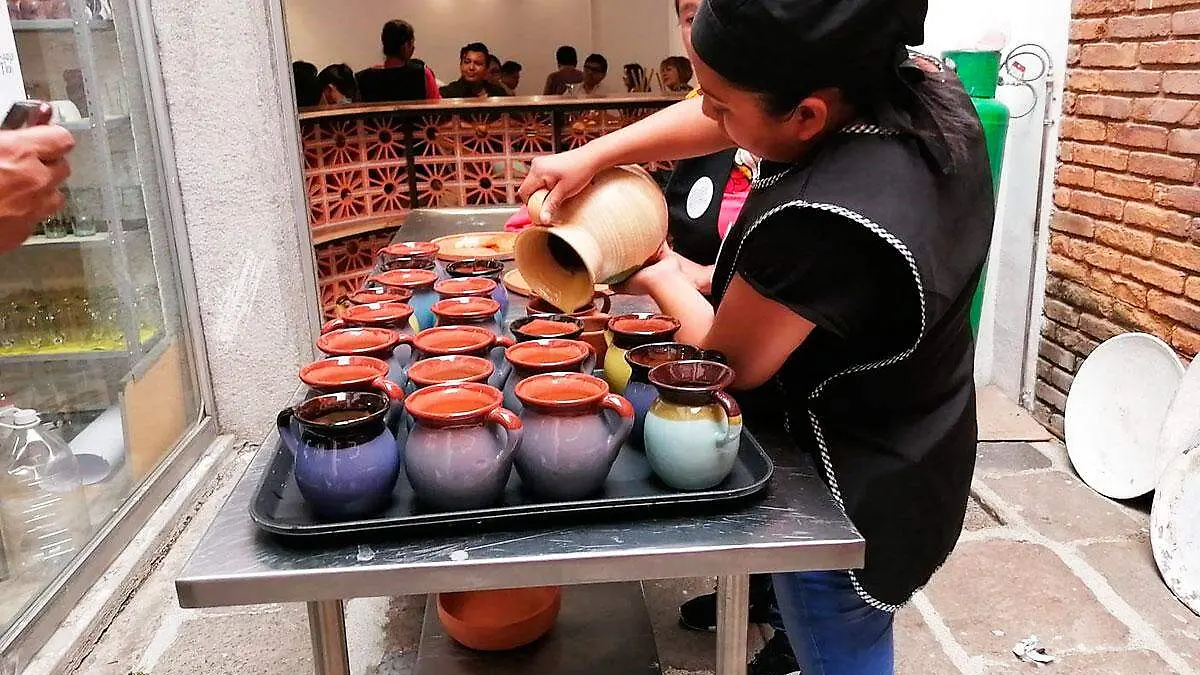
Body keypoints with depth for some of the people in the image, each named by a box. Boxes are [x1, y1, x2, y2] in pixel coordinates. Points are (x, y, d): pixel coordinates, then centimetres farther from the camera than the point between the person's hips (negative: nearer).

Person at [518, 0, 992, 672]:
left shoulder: (821, 222, -38)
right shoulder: (930, 86, -12)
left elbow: (728, 362, -18)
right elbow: (721, 119, 1)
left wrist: (665, 278, 0)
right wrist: (591, 156, 0)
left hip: (857, 500, -8)